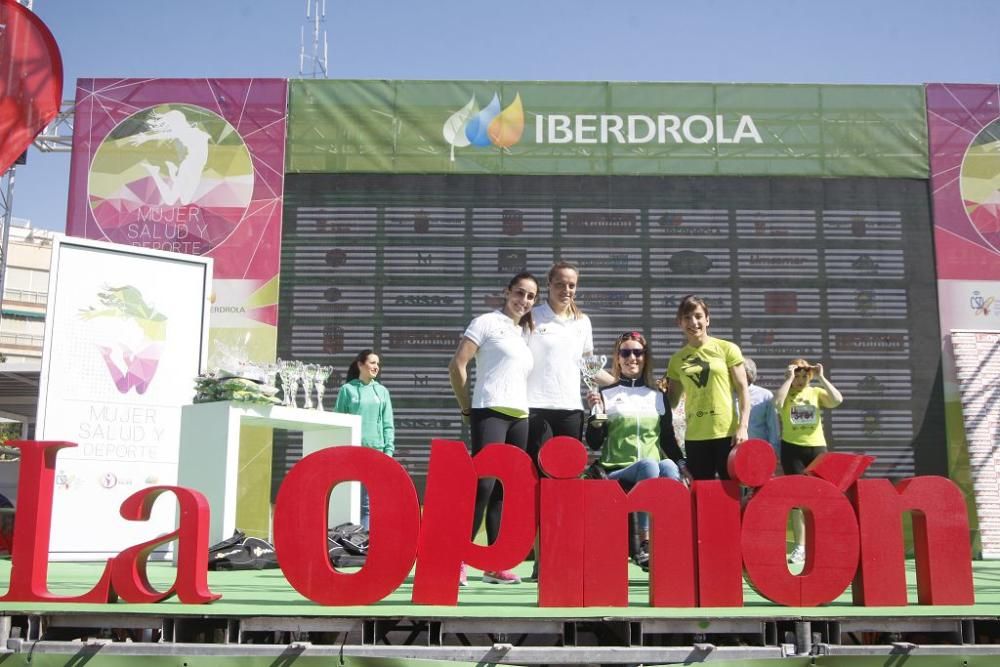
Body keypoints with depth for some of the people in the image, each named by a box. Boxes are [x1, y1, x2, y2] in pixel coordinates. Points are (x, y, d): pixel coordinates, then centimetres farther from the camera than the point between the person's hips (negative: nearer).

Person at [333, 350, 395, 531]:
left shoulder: (382, 391, 12)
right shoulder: (347, 389, 4)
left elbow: (388, 425, 11)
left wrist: (388, 451, 1)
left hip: (376, 450, 2)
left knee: (368, 502, 1)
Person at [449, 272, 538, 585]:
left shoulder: (525, 333, 22)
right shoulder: (487, 322, 2)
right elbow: (457, 365, -4)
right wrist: (466, 408, -1)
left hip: (520, 417, 7)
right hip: (490, 412, -7)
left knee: (505, 490, 7)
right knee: (483, 485, -14)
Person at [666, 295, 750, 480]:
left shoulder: (727, 349, 1)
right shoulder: (677, 359, 8)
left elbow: (743, 391, -1)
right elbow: (673, 401, 15)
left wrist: (743, 427, -11)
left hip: (727, 433, -3)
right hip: (694, 437, 3)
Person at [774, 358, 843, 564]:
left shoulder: (817, 392, 8)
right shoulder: (786, 394, 3)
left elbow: (837, 400, -11)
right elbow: (777, 402, -22)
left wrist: (821, 377, -10)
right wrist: (789, 379, -15)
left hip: (817, 447, 1)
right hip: (792, 448, -1)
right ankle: (800, 547, 4)